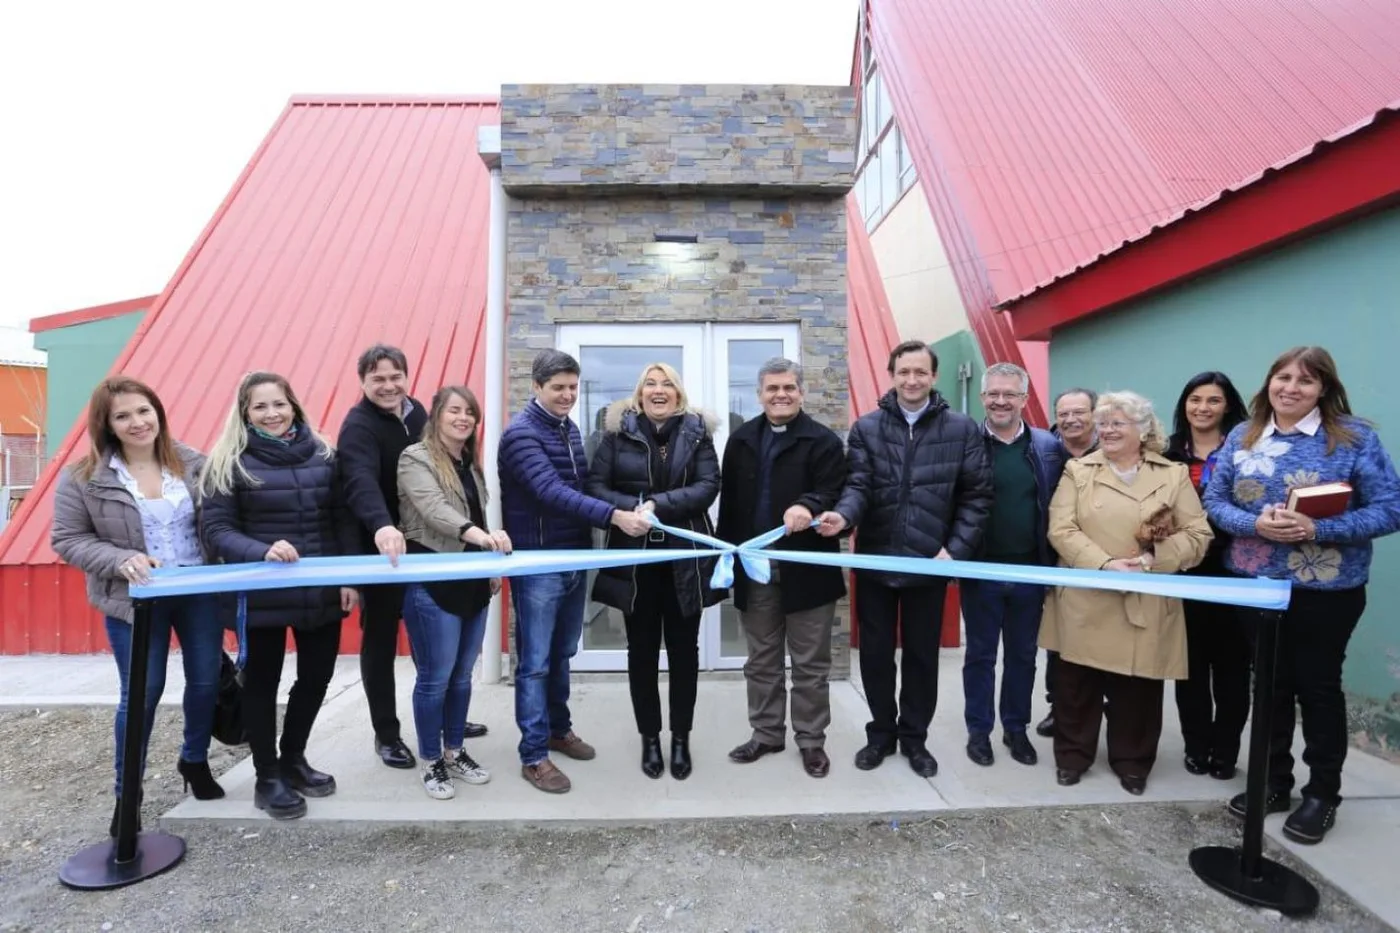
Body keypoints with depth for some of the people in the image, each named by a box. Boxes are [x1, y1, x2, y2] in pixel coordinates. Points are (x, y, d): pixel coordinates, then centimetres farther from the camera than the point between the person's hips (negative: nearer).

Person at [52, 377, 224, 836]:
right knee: (142, 693, 5)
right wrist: (120, 560, -20)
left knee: (206, 681, 11)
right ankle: (126, 793, 27)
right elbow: (67, 540, -3)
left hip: (201, 590, 2)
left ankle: (195, 761, 37)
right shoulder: (83, 477, -6)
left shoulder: (194, 463, -1)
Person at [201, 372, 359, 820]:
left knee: (317, 675, 14)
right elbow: (215, 528, -9)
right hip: (261, 595, -3)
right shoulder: (231, 461, -6)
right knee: (262, 682, 11)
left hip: (321, 592, 4)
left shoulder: (322, 455, 3)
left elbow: (342, 519, 5)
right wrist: (262, 552, -27)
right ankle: (268, 777, 29)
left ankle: (293, 759, 38)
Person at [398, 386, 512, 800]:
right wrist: (477, 533, -41)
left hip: (472, 581, 7)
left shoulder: (470, 463, 13)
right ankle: (432, 763, 19)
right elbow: (433, 509, -26)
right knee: (435, 677, 2)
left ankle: (455, 752, 30)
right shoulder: (416, 458, -9)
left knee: (462, 675, 14)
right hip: (432, 583, -7)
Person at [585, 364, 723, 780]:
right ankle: (649, 738, 27)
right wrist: (631, 509, -22)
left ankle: (681, 738, 27)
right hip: (635, 557, 0)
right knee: (642, 650, 10)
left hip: (686, 558, 0)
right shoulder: (618, 432, 2)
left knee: (683, 649, 10)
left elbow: (708, 486, -9)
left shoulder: (697, 432, 2)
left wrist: (658, 505, -20)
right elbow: (594, 485, -5)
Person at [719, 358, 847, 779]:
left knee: (810, 662, 9)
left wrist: (809, 507, -36)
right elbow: (729, 501, 11)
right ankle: (766, 733, 32)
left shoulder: (823, 441, -5)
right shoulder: (741, 440, 9)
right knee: (761, 659, 16)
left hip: (807, 569, -4)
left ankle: (811, 740, 25)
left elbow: (835, 495, -14)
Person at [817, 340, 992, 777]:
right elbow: (859, 484, -8)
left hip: (929, 563, 0)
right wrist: (844, 514, -29)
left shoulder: (962, 429, 0)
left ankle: (914, 737, 32)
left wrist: (956, 549, -11)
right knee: (875, 652, 12)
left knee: (922, 655, 13)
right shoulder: (866, 427, 2)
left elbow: (977, 495, -2)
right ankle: (881, 731, 32)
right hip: (875, 561, 1)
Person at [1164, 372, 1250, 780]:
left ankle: (1225, 750, 21)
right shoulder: (1170, 456, 7)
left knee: (1230, 662, 7)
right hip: (1184, 572, 2)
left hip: (1230, 571, -2)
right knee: (1191, 663, 8)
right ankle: (1197, 746, 21)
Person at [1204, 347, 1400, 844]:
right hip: (1256, 585, 3)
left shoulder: (1354, 437, -7)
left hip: (1326, 590, -3)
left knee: (1318, 686, 10)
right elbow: (1214, 500, 1)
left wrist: (1317, 529, -23)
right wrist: (1255, 525, -18)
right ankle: (1273, 782, 31)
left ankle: (1323, 793, 29)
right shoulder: (1241, 437, 2)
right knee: (1270, 683, 15)